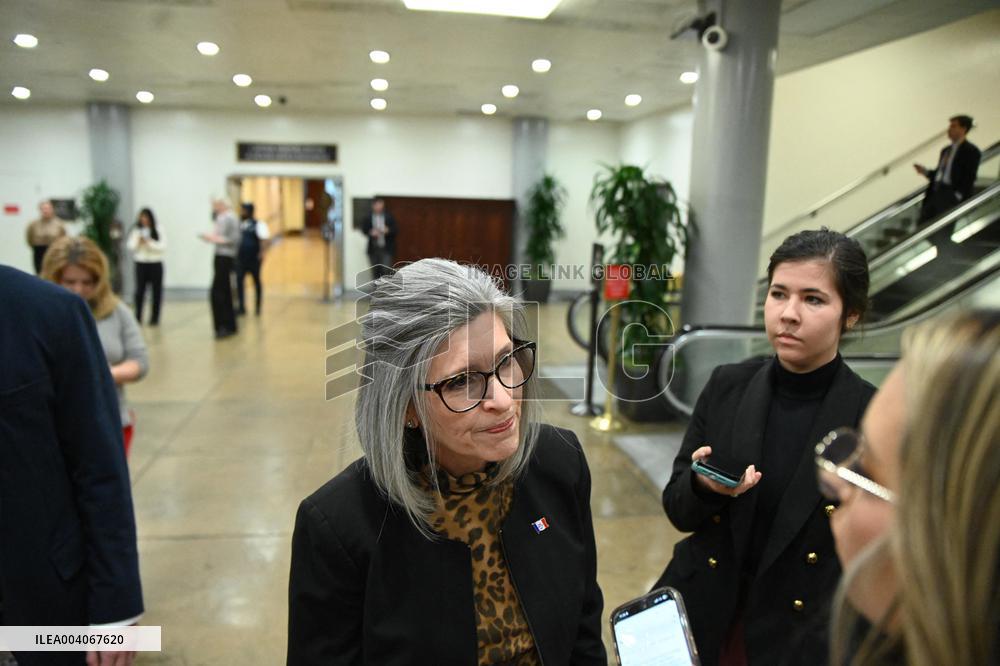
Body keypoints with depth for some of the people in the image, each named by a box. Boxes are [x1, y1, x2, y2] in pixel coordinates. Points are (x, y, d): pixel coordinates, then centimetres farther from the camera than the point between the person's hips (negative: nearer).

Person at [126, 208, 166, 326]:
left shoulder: (158, 231, 0)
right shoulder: (136, 231, 4)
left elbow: (163, 246, -8)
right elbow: (131, 247, 1)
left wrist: (149, 243, -17)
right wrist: (138, 241, -16)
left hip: (156, 264, -1)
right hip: (141, 264, 1)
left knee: (156, 291, 3)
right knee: (140, 291, -1)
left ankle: (155, 318, 12)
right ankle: (138, 317, 7)